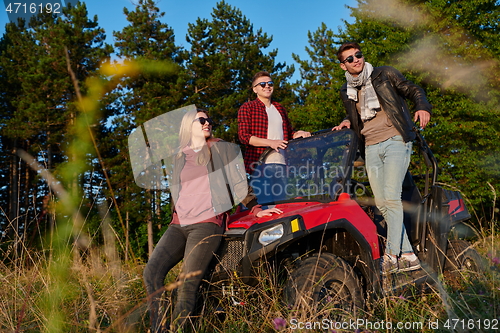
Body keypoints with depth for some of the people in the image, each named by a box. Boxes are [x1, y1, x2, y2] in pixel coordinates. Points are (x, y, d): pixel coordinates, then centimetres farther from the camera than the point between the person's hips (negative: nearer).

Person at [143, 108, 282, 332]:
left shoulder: (222, 150, 8)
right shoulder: (179, 157, 19)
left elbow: (238, 183, 7)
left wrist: (255, 209, 0)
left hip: (207, 223, -5)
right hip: (178, 224, 5)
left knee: (187, 284, -15)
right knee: (152, 272, -12)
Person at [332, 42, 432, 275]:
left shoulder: (385, 75, 6)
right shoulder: (346, 92, 17)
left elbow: (414, 91, 8)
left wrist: (423, 107, -12)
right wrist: (347, 122, 7)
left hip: (395, 141, -5)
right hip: (371, 148, 5)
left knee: (391, 197, -17)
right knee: (381, 203, -1)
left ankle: (391, 256, -14)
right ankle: (408, 255, 6)